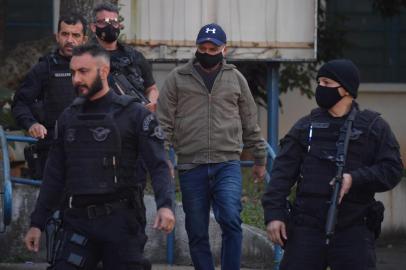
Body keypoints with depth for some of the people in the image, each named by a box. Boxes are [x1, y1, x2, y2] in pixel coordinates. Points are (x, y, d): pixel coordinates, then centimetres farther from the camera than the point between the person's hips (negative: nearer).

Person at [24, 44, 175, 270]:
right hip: (78, 219, 4)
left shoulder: (133, 114, -1)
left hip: (120, 219, -4)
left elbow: (159, 166, -7)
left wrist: (165, 205, -24)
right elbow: (55, 175, 18)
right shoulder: (69, 117, 14)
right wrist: (37, 223, 15)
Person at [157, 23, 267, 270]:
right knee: (197, 233, 5)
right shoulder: (178, 79, 5)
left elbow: (250, 124, 17)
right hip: (191, 167, 0)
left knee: (231, 220, -18)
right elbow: (164, 122, 3)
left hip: (227, 164, 0)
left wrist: (260, 159, 20)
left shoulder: (236, 79, 10)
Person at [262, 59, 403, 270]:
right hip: (307, 228, 2)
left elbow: (392, 170, 0)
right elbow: (283, 171, 6)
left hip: (354, 231, -1)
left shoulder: (373, 127, 7)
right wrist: (273, 213, -6)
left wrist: (355, 179, -16)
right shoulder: (306, 126, 11)